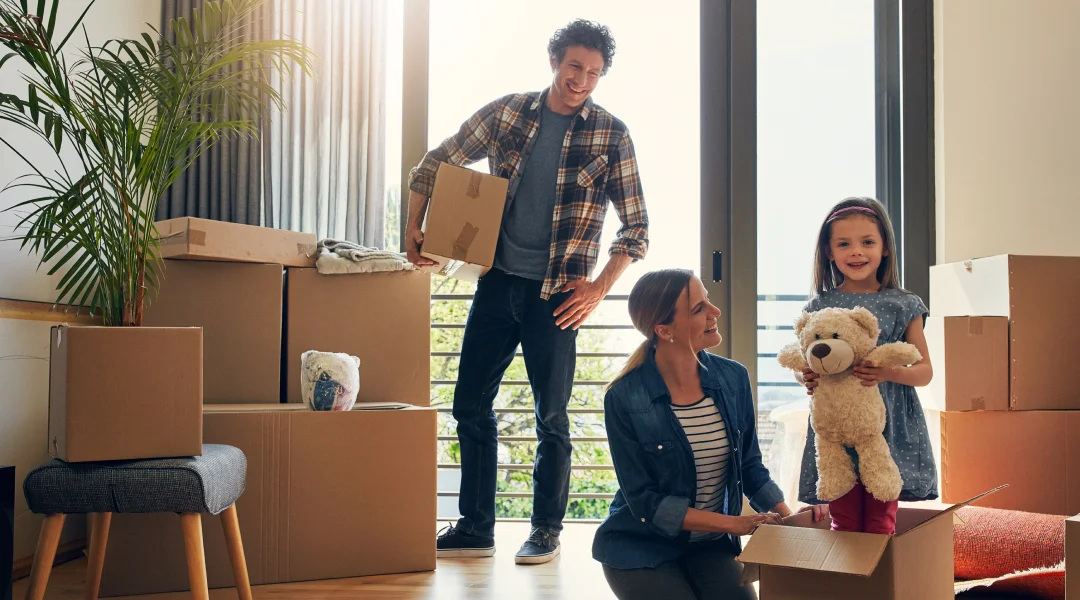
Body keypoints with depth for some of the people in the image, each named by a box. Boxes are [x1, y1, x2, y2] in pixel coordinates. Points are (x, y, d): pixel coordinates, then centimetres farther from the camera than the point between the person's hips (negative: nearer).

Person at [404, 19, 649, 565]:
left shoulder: (610, 135, -2)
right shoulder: (505, 114, 4)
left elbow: (636, 226, -1)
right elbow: (433, 167, 12)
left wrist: (599, 288, -9)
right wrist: (414, 229, 1)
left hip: (556, 293, -3)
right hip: (498, 281, 3)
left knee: (551, 416, 4)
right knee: (471, 406, 7)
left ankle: (546, 531, 20)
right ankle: (475, 528, 20)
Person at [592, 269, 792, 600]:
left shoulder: (733, 378, -5)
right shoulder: (625, 399, -19)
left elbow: (750, 466, 5)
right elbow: (645, 502, -17)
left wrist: (787, 517, -12)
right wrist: (733, 523, -23)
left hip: (710, 546, 3)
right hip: (641, 548, -3)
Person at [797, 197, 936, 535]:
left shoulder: (903, 306, 3)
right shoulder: (820, 307, 5)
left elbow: (925, 372, 3)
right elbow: (801, 364, 12)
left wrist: (889, 373, -17)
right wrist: (806, 378, -12)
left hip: (887, 427, -1)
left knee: (881, 523, 4)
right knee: (844, 524, 6)